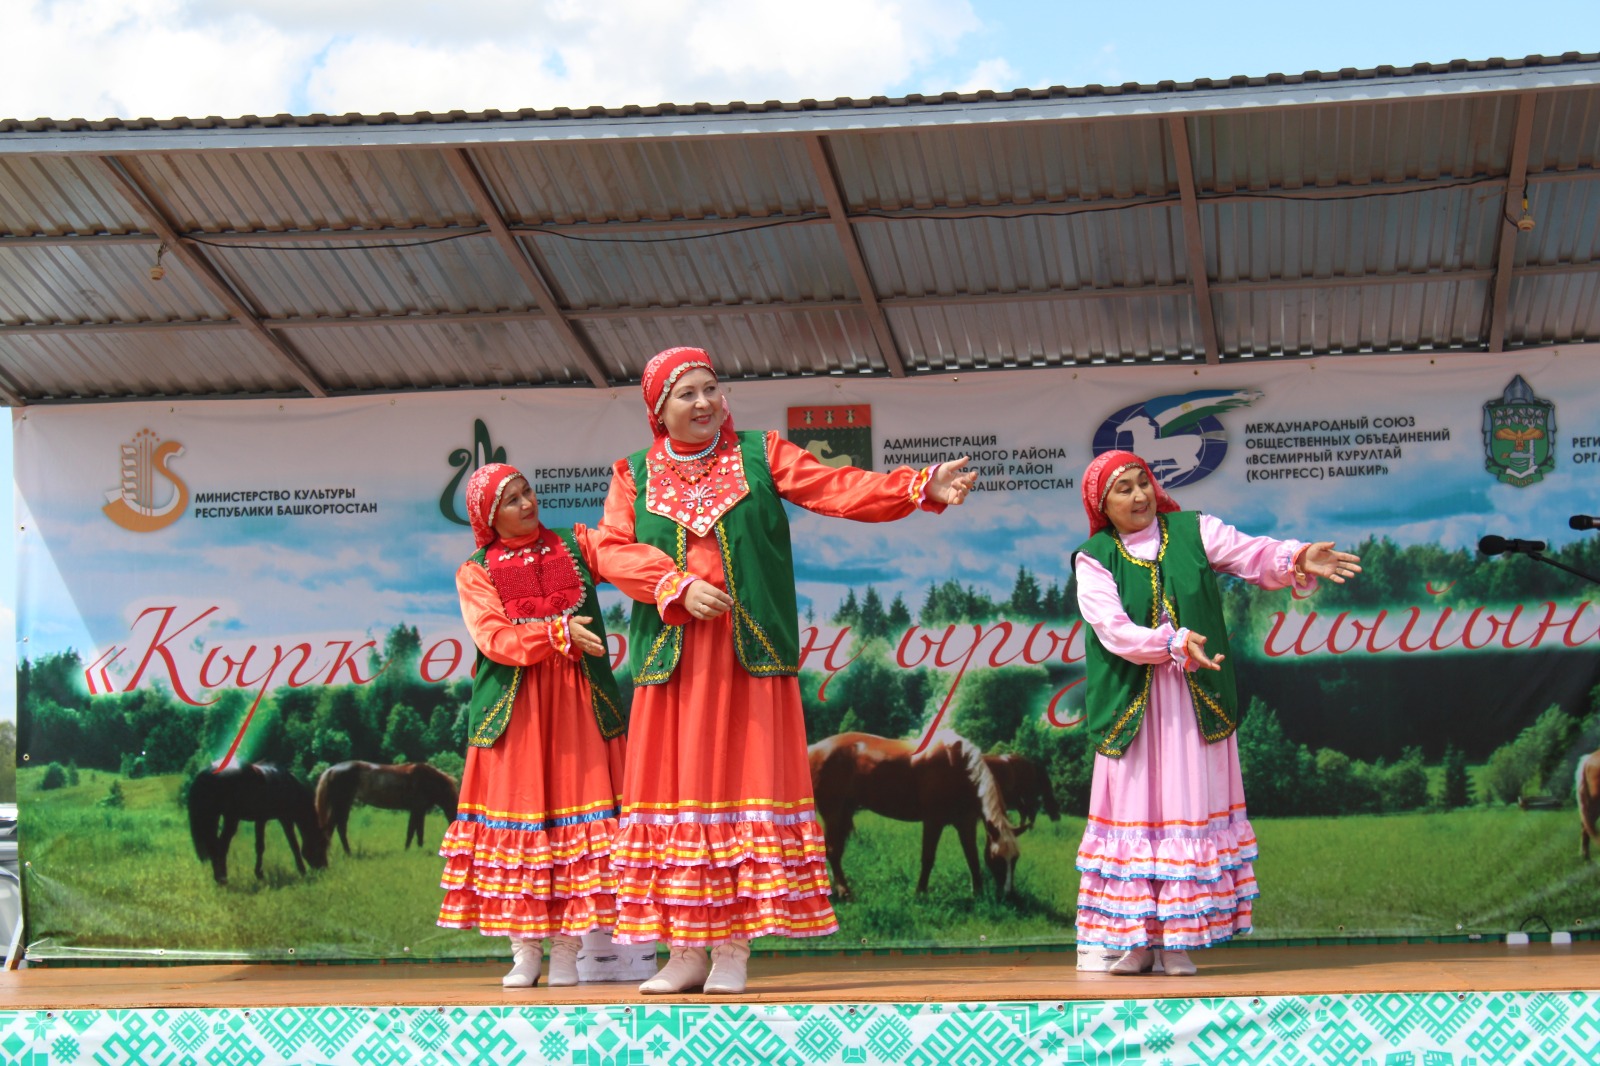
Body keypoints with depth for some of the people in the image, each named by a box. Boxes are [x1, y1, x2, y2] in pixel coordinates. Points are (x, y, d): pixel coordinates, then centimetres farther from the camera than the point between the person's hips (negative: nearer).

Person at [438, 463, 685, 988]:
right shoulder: (476, 572, 6)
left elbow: (626, 561, -11)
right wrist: (558, 633, -21)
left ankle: (565, 949, 2)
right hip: (513, 708, -1)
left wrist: (678, 585, -29)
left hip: (577, 701, 1)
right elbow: (494, 639, -9)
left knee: (575, 801, -3)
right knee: (516, 808, -1)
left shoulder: (574, 546, 9)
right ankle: (524, 950, 6)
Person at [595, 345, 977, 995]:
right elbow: (611, 549, 2)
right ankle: (684, 954, 5)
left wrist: (923, 489, -15)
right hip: (670, 656, 1)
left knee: (746, 782, -6)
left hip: (748, 651, -1)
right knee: (672, 788, -1)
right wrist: (679, 586, -12)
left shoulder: (760, 457, 10)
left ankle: (732, 950, -3)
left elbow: (839, 489, -1)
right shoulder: (635, 475, 14)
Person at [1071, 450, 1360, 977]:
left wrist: (1295, 559, -28)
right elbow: (1113, 630, -12)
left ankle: (1178, 941, 4)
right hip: (1131, 709, -1)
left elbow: (1254, 555, -7)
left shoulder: (1193, 532, 6)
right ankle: (1136, 942, 5)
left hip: (1195, 704, 1)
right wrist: (1173, 643, -26)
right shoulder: (1093, 559, 2)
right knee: (1133, 813, 0)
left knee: (1189, 811, 0)